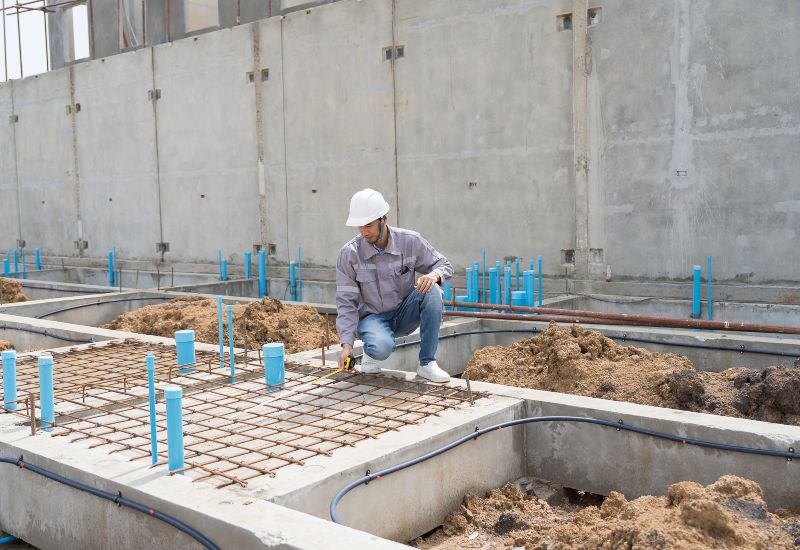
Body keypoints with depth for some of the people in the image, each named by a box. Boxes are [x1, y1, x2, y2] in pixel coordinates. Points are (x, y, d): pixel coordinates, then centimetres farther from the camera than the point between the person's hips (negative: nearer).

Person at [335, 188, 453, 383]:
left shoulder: (410, 241, -11)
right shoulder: (349, 253, -14)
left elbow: (444, 265, -1)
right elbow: (346, 302, -12)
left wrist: (434, 275, -27)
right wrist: (347, 343, -21)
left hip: (405, 314, 3)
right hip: (373, 317, -3)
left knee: (431, 290, -28)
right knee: (382, 347, -37)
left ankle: (427, 363, -21)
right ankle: (372, 352, 4)